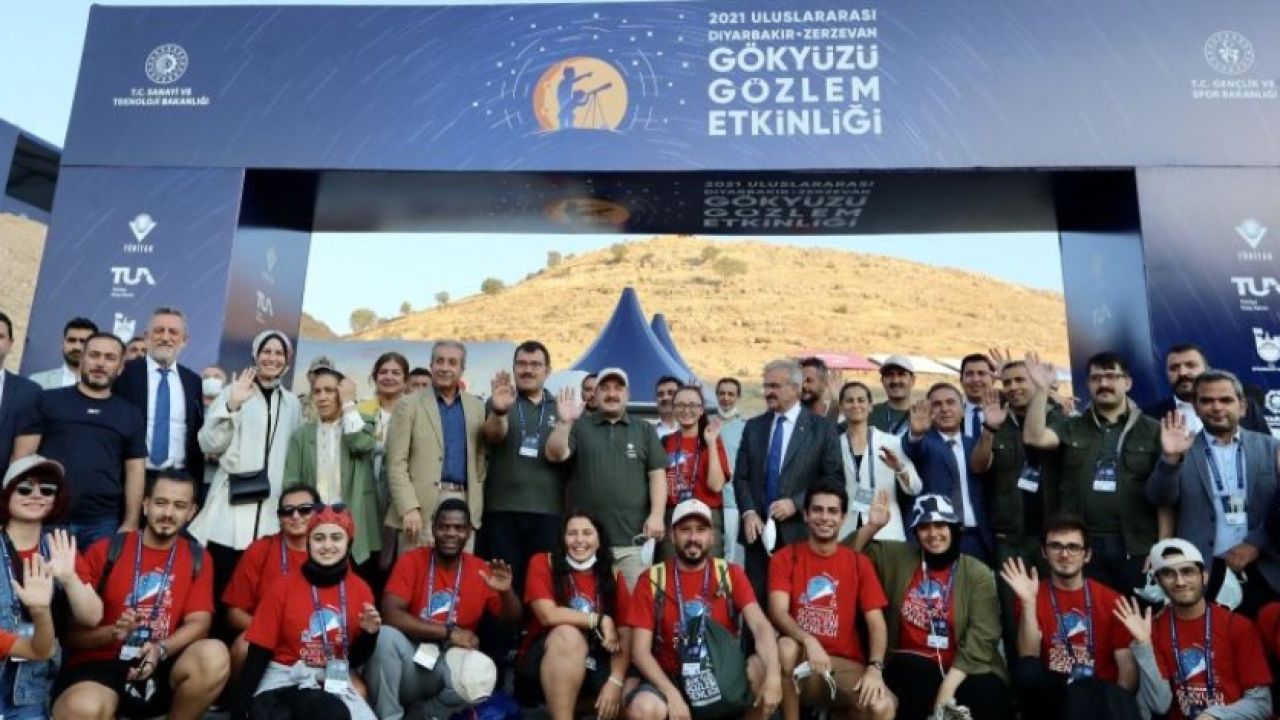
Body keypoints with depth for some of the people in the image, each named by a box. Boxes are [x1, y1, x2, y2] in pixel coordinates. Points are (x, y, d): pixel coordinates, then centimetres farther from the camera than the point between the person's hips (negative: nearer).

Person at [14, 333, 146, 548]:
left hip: (102, 523, 1)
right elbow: (22, 458, 3)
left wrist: (130, 523, 2)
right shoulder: (48, 401, 6)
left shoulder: (131, 415, 10)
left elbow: (135, 469, 8)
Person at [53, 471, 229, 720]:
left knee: (214, 655, -29)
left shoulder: (197, 559, 8)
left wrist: (161, 650, -21)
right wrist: (112, 633, -20)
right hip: (100, 664, -2)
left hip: (162, 669, 3)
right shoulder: (106, 550, 2)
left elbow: (198, 622, -1)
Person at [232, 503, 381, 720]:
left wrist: (369, 634, -9)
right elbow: (258, 653, -2)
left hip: (335, 682, 2)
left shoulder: (361, 590, 2)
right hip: (285, 679, -2)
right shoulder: (285, 587, -3)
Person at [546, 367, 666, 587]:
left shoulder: (645, 430, 12)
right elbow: (555, 455, -6)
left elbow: (657, 474, 6)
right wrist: (564, 422, -21)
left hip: (632, 538, 1)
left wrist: (656, 515, -7)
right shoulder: (579, 426, 9)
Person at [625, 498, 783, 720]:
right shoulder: (652, 580, -3)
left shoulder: (730, 574, 0)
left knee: (763, 668, -28)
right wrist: (672, 694, -22)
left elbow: (760, 627, -13)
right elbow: (640, 651, -7)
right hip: (671, 680, -2)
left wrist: (773, 675, -32)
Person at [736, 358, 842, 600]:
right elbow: (741, 477, 10)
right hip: (759, 529, 3)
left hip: (800, 531, -3)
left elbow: (834, 479, -3)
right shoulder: (753, 427, 12)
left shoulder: (822, 428, 1)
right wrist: (748, 512, -6)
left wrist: (796, 503, -13)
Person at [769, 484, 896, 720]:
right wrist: (808, 641, -31)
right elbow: (778, 612, -12)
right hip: (800, 660, 0)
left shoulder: (859, 563, 7)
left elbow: (876, 623, 0)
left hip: (846, 663, 1)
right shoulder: (785, 557, 2)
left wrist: (875, 667, -18)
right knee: (785, 646, -35)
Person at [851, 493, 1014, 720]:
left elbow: (979, 642, -9)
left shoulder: (978, 574, -2)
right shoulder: (897, 557, 5)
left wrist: (947, 689, -19)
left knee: (991, 698, -32)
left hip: (962, 670, -1)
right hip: (912, 667, 1)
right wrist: (872, 526, -6)